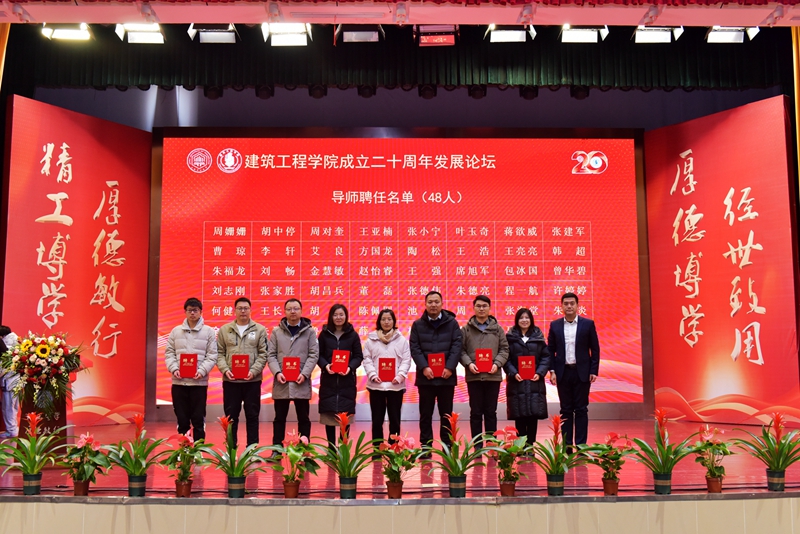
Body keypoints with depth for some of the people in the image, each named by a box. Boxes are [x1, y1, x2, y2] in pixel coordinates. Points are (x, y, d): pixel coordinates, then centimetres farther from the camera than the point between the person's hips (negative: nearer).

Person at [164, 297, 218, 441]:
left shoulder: (209, 331, 3)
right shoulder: (176, 331, 9)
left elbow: (212, 356, -1)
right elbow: (169, 353, 8)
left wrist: (201, 371, -15)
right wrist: (174, 369, -9)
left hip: (199, 382, -2)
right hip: (179, 381, 2)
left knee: (198, 420, 3)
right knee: (182, 419, 9)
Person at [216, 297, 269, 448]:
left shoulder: (260, 330, 3)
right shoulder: (224, 330, 7)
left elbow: (263, 354, -1)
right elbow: (220, 353, 5)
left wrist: (253, 371, -14)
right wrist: (225, 369, -11)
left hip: (252, 380, -1)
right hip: (230, 380, 1)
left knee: (252, 416, 7)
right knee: (231, 417, 8)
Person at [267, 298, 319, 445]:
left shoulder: (310, 331, 4)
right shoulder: (276, 331, 8)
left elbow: (314, 354, -1)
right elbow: (271, 355, 3)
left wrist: (304, 374, -13)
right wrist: (277, 372, -12)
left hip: (301, 382, -1)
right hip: (281, 382, 1)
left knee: (303, 418, 7)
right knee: (280, 418, 8)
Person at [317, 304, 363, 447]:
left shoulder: (353, 335, 4)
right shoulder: (324, 334, 5)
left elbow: (358, 356, 3)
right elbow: (318, 355, 5)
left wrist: (350, 367, -15)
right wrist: (325, 365, -15)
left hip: (347, 380, 0)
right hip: (328, 380, 0)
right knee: (329, 415, 2)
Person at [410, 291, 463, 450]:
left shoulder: (452, 323, 6)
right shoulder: (417, 324, 7)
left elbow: (457, 346, -1)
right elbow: (414, 348, -1)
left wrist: (450, 367, -13)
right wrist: (424, 367, -14)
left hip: (446, 376, 0)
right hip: (425, 376, 0)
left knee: (446, 414, 7)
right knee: (425, 414, 5)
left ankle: (447, 447, 14)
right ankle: (425, 447, 11)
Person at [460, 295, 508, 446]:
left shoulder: (497, 328, 8)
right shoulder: (466, 329, 6)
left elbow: (504, 349, 5)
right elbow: (461, 350, 1)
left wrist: (497, 364, -10)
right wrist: (468, 363, -15)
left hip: (493, 376, 1)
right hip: (473, 376, -1)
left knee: (491, 412, 8)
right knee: (476, 412, 5)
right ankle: (477, 445, 12)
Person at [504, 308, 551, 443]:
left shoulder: (538, 337, 9)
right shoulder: (510, 337, 4)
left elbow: (546, 356, 6)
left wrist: (540, 373, -8)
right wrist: (513, 373, -13)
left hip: (534, 382, 1)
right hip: (517, 382, -1)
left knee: (533, 414, 0)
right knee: (519, 416, -1)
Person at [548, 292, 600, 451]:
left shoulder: (588, 324, 1)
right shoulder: (555, 325, 5)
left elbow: (595, 349, 2)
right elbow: (550, 350, 6)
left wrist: (594, 371, -5)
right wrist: (552, 370, -2)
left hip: (582, 372, -1)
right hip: (563, 373, 1)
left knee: (581, 409, 2)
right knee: (566, 410, 6)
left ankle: (581, 445, 7)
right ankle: (567, 445, 10)